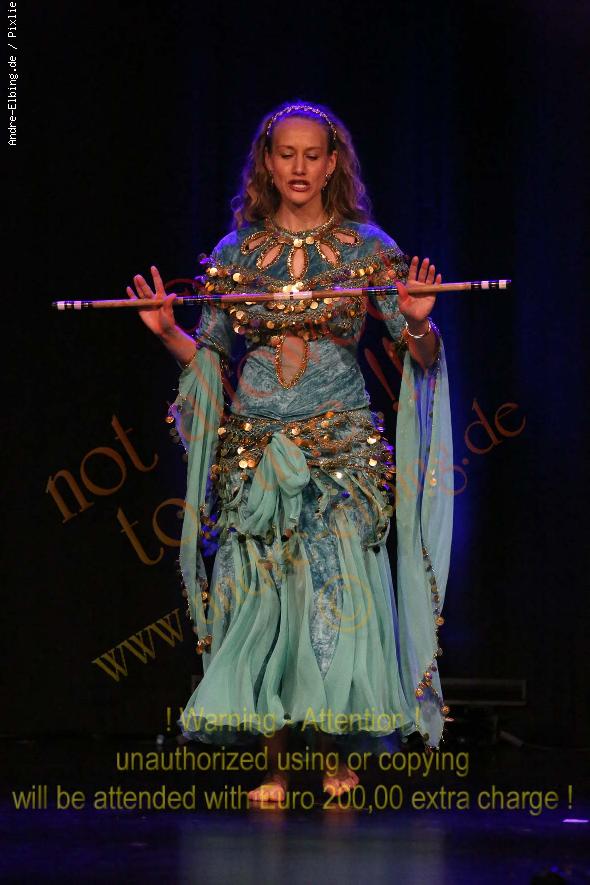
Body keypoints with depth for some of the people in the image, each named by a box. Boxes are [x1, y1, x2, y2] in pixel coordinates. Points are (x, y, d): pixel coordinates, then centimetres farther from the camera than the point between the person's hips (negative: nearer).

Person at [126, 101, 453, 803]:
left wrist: (417, 323, -16)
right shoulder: (236, 252, 8)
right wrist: (166, 331, -3)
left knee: (340, 589, -10)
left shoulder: (367, 248, 4)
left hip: (342, 448, -1)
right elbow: (210, 356, 15)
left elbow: (421, 356, 5)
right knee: (263, 597, -3)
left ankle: (337, 752, 3)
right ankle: (272, 763, 3)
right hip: (255, 450, 1)